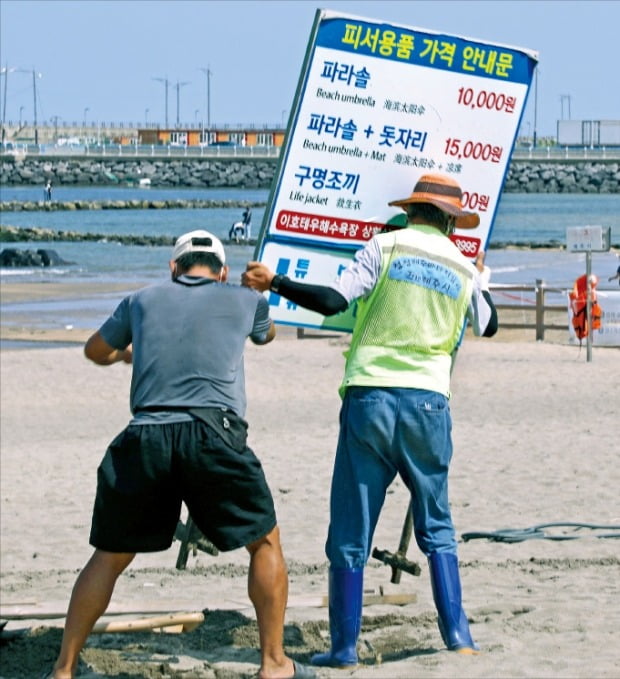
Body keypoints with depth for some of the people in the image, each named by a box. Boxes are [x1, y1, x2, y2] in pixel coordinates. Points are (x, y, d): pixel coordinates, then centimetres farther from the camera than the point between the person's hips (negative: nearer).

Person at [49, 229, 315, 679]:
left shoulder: (143, 300, 21)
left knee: (109, 556, 14)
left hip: (144, 439, 2)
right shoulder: (243, 301, 17)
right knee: (265, 542, 16)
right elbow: (267, 334, 42)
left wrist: (124, 354, 62)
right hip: (214, 436, -2)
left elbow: (95, 351, 38)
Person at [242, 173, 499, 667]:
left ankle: (344, 648, 3)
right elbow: (488, 326, 29)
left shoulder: (387, 247, 0)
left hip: (370, 397, -2)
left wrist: (274, 283, -4)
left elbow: (332, 301, -12)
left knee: (350, 532, 3)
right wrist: (481, 281, 47)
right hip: (428, 401, 2)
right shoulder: (462, 268, 10)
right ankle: (457, 635, 7)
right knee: (436, 527, 15)